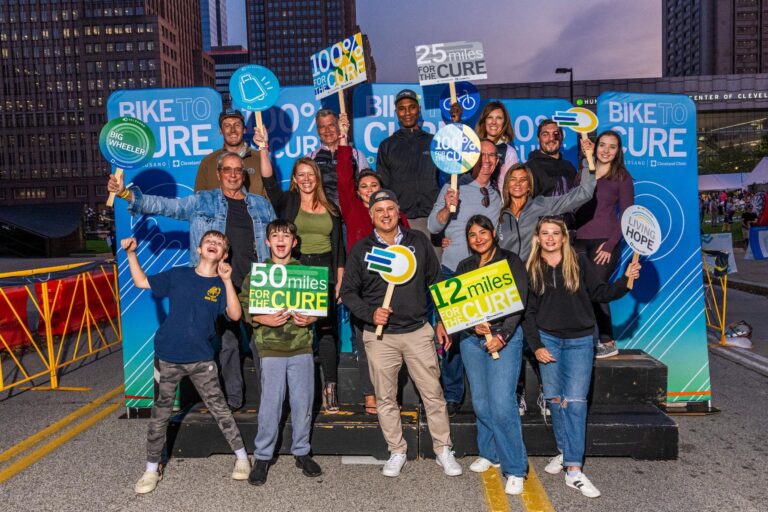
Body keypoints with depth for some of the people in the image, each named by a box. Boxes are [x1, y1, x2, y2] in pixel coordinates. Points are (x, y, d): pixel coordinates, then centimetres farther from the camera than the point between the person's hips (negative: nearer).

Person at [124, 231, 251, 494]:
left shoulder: (221, 284, -1)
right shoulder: (178, 274, 2)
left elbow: (235, 315, -16)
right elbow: (141, 282, 9)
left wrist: (227, 281, -23)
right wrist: (131, 253, -2)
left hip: (202, 359, -1)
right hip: (168, 358, 1)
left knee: (220, 409, 6)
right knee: (160, 415, 10)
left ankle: (242, 458, 22)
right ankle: (152, 469, 28)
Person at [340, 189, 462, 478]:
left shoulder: (418, 241, 5)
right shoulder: (361, 249, 3)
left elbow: (435, 282, 11)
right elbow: (348, 292, 4)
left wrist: (442, 321, 7)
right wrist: (370, 313, -13)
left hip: (418, 331, 0)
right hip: (380, 336, 0)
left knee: (433, 394, 5)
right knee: (385, 398, 9)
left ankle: (443, 451, 20)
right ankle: (397, 452, 26)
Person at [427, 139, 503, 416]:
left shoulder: (497, 195, 13)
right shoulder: (453, 189, 1)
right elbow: (433, 226, -7)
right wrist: (448, 207, -24)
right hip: (455, 272, -3)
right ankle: (452, 395, 13)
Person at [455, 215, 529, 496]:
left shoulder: (511, 261, 2)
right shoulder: (464, 267, 14)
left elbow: (519, 302, -5)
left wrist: (502, 336, -14)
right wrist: (474, 326, -11)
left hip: (505, 336, -4)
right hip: (472, 338, 4)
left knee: (501, 402, -11)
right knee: (480, 401, 7)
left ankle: (515, 469, 0)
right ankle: (489, 453, 27)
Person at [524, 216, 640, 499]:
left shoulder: (578, 262, 3)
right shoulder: (531, 268, 4)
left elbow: (600, 293, 5)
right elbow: (527, 312, 3)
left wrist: (625, 280, -10)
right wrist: (536, 345, -3)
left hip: (579, 341, -1)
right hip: (547, 339, 1)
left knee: (575, 402, -7)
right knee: (555, 399, 3)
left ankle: (574, 470, -4)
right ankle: (564, 452, 23)